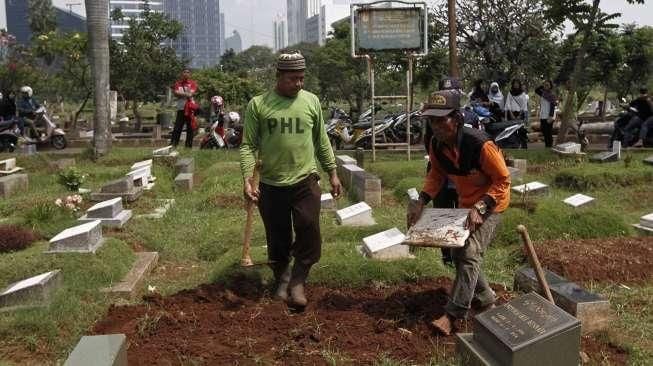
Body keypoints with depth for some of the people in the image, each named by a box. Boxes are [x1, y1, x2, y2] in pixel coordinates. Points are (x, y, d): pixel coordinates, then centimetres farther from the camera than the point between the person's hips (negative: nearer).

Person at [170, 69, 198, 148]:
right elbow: (175, 93, -4)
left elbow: (191, 93, -9)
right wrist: (186, 94, -11)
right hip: (181, 108, 1)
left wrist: (181, 93, -9)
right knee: (177, 127, -3)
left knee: (190, 128, 2)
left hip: (190, 108, -1)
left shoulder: (192, 83, 5)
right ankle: (173, 144, -4)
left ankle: (189, 145, 9)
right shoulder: (178, 83, 10)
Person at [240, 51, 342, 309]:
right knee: (278, 239, 9)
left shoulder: (311, 101, 5)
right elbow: (248, 145, -3)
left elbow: (322, 141, 12)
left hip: (305, 182, 1)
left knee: (309, 231, -9)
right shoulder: (258, 104, -3)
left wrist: (332, 173, 12)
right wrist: (247, 178, -14)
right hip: (271, 185, -1)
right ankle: (282, 282, 30)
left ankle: (297, 282, 9)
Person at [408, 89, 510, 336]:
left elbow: (503, 181, -23)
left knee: (470, 253, -17)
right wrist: (421, 203, -8)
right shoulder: (437, 145, -13)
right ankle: (486, 301, 28)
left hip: (490, 203, -7)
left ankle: (452, 315, -16)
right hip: (465, 203, 8)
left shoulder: (481, 145, -32)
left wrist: (479, 208, -32)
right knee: (458, 253, 10)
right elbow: (436, 176, 4)